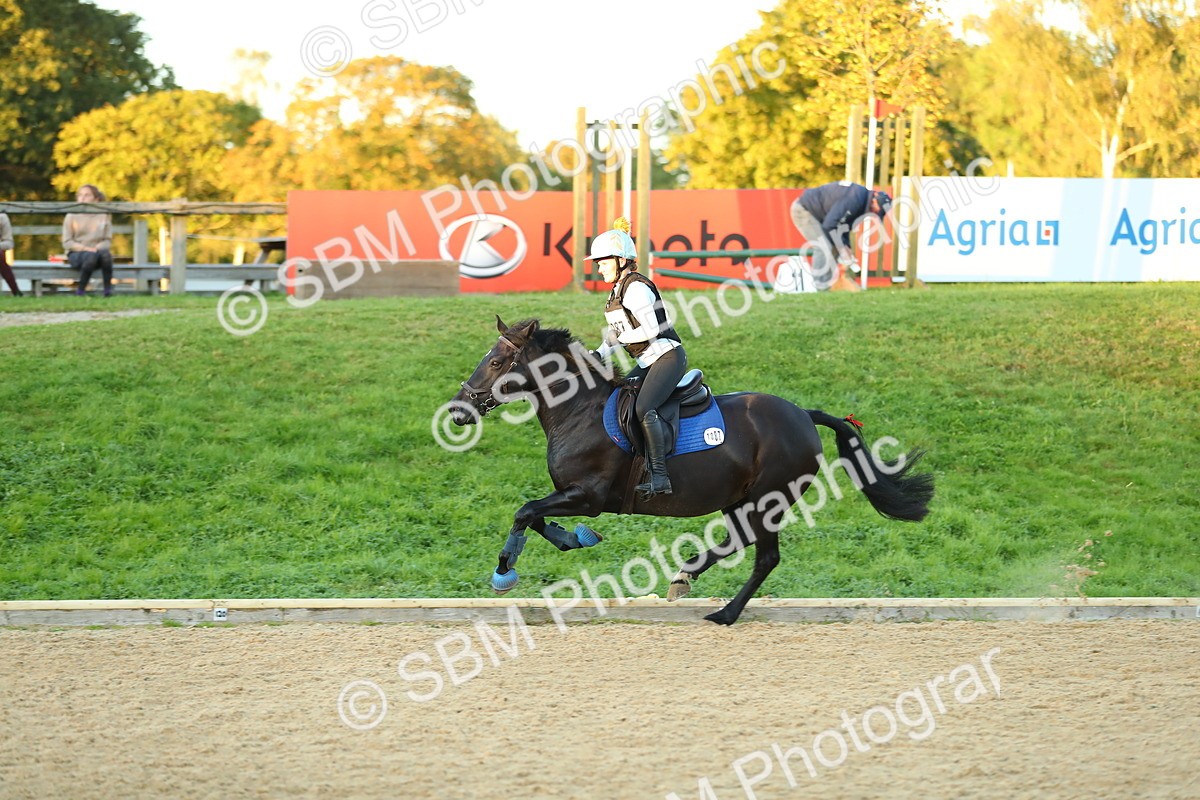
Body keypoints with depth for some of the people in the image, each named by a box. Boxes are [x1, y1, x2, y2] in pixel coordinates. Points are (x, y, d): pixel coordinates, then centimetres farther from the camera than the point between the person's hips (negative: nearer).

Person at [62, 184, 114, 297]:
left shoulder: (104, 217, 10)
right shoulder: (71, 217, 6)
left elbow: (108, 241, 8)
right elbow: (66, 243, 1)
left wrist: (97, 248, -15)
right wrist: (85, 248, -14)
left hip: (97, 251, 2)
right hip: (76, 254, -2)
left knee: (105, 253, -36)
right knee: (91, 255, -38)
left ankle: (108, 290, -31)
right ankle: (80, 290, -26)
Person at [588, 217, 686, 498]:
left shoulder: (636, 288, -15)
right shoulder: (618, 291, 14)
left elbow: (651, 329, -22)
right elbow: (618, 333, 17)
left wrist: (619, 337, -11)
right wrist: (599, 355, 2)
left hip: (667, 356, -11)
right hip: (648, 362, 11)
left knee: (643, 409, -28)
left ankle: (659, 476, -33)